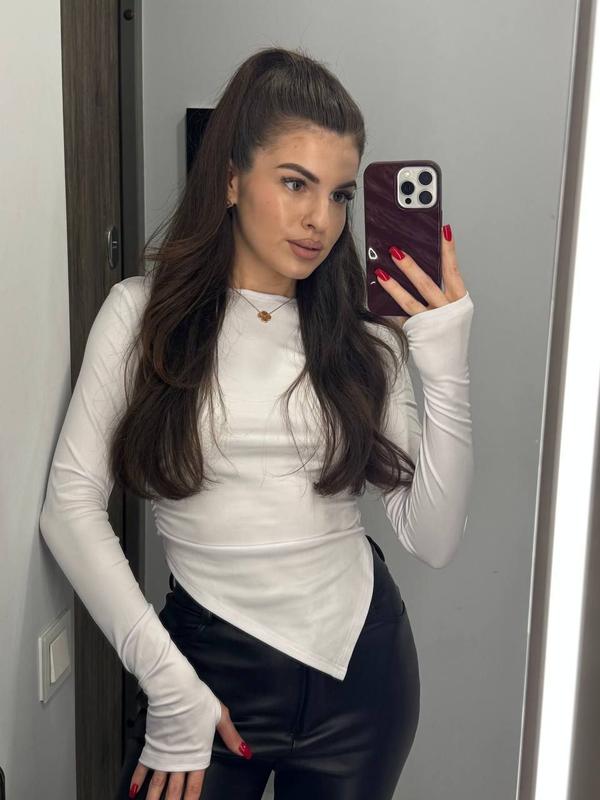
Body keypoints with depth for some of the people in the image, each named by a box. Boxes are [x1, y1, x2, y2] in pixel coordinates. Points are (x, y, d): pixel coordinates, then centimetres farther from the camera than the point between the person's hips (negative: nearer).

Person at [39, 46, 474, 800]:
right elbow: (71, 503, -9)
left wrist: (446, 366, -15)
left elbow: (432, 539, -5)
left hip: (361, 661, 3)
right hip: (212, 660, -2)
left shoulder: (362, 334, -2)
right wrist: (167, 680, -12)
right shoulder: (144, 312, -7)